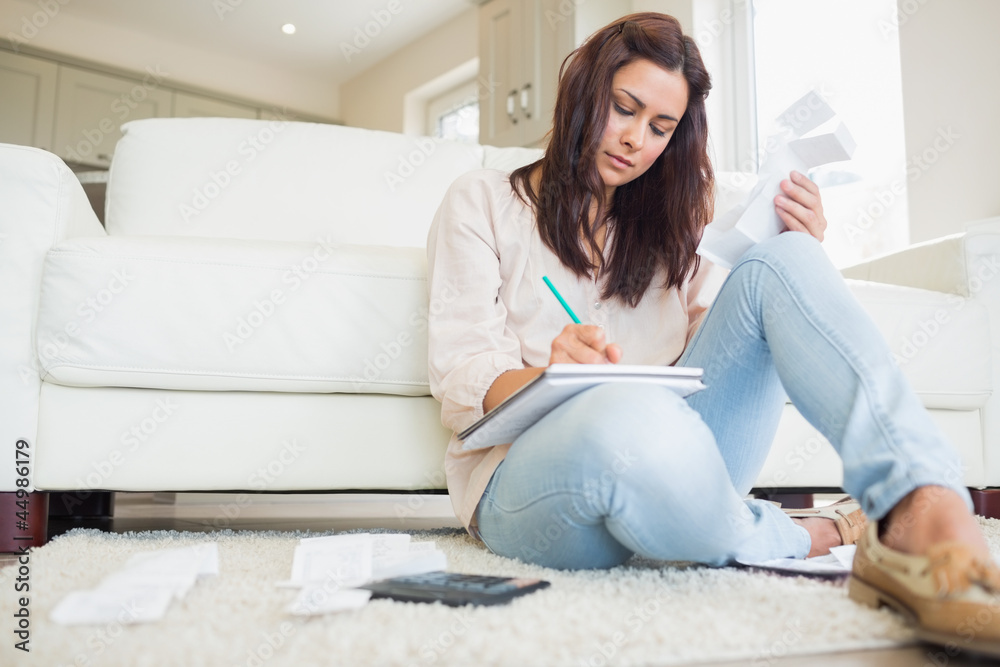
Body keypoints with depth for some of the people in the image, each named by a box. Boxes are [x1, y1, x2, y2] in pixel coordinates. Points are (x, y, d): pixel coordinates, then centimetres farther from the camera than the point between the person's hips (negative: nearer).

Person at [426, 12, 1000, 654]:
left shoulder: (662, 228, 25)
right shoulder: (481, 203, 10)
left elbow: (723, 341, 13)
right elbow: (461, 374, -3)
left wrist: (799, 257, -1)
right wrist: (550, 378, -25)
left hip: (666, 468, 5)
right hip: (525, 471, -4)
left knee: (781, 259, -16)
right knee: (633, 418, -42)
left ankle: (924, 515, -38)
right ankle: (805, 537, -12)